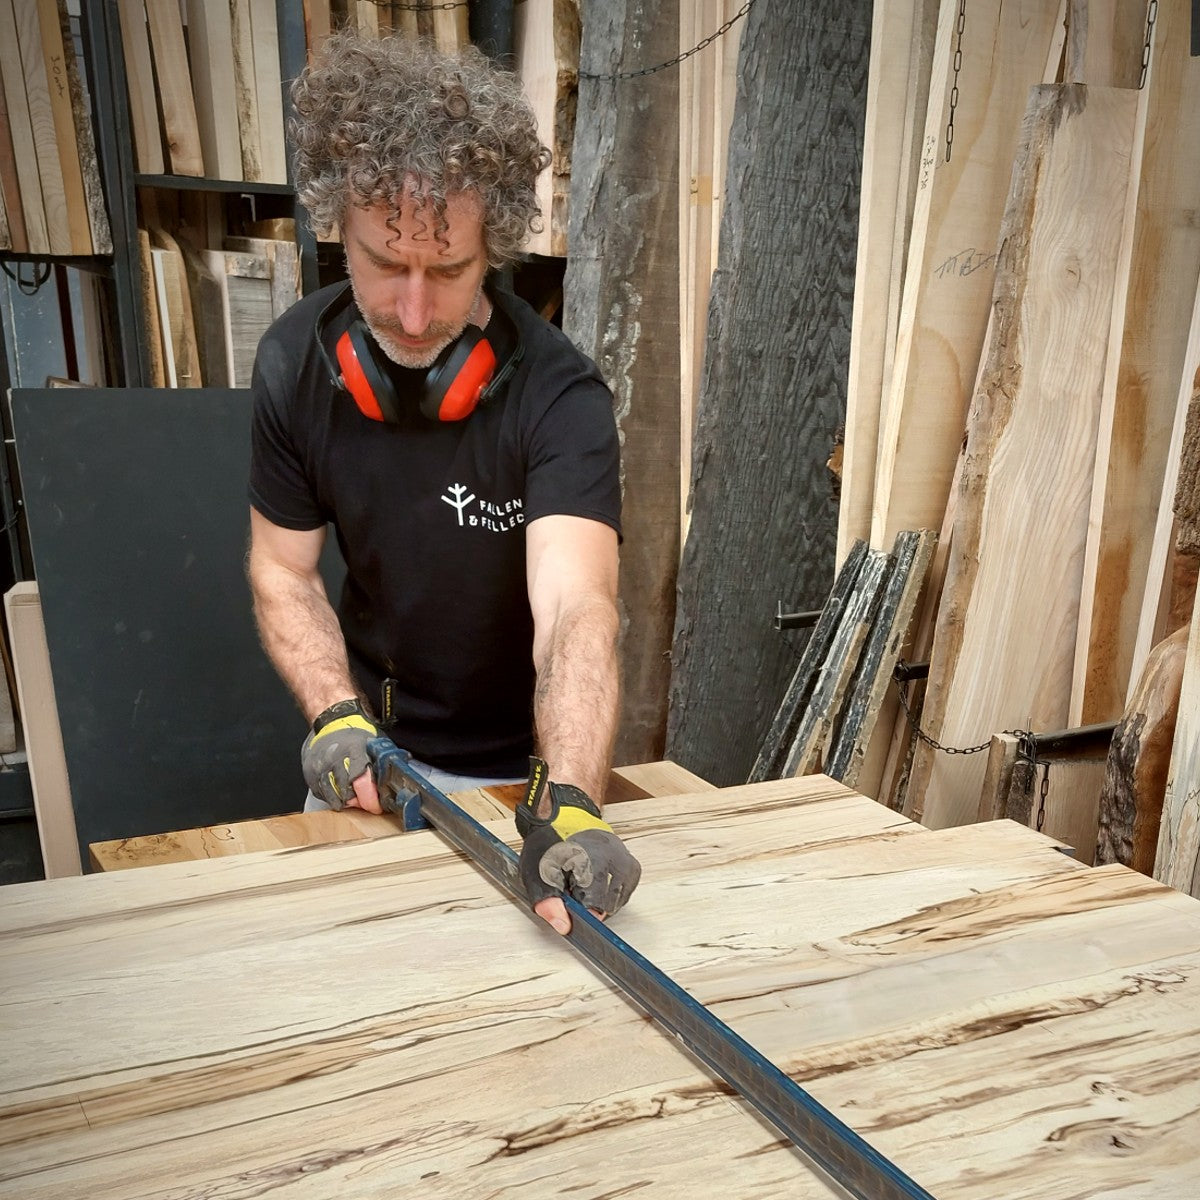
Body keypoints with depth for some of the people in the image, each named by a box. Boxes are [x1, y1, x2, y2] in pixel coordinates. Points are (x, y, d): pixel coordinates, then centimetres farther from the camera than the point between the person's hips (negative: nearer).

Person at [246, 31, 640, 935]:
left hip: (514, 763, -3)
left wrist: (567, 803, -57)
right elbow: (284, 570, -5)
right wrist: (335, 715, -20)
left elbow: (576, 611, -41)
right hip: (372, 741, 4)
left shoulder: (560, 400, -28)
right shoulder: (294, 364, -15)